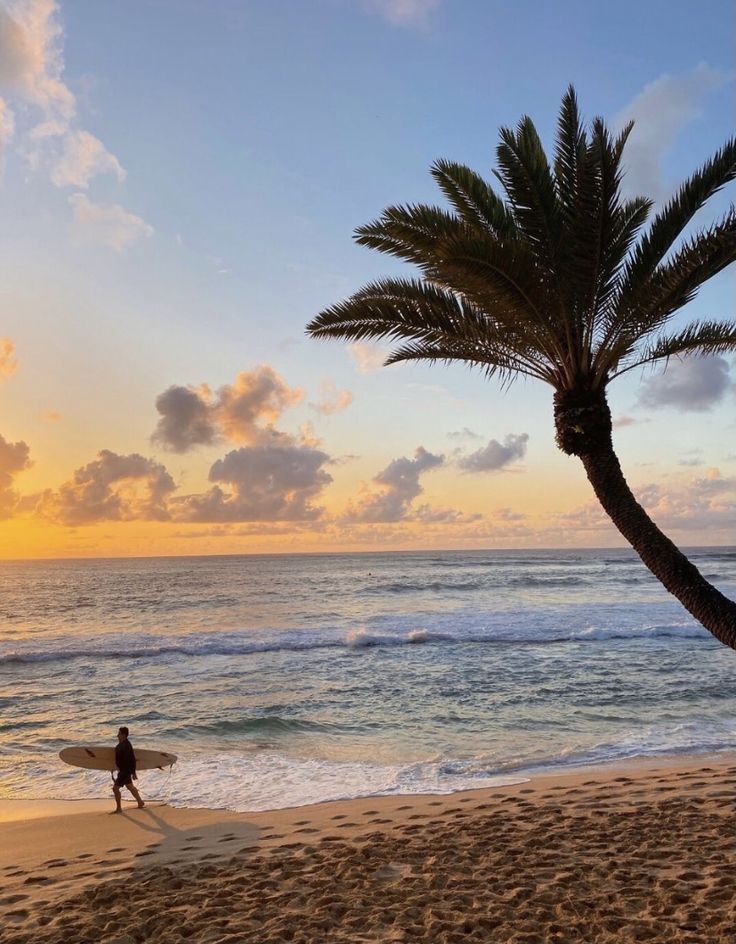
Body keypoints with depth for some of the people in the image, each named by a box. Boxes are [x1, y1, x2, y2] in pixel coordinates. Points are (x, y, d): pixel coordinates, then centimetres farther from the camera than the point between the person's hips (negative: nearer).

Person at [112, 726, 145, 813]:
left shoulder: (126, 746, -25)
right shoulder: (122, 744, 5)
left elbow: (132, 760, -25)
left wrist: (133, 773, -22)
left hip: (125, 771, -10)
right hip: (123, 770, 10)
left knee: (115, 788, -3)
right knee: (130, 787, 19)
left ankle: (118, 808, 8)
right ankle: (140, 802, 30)